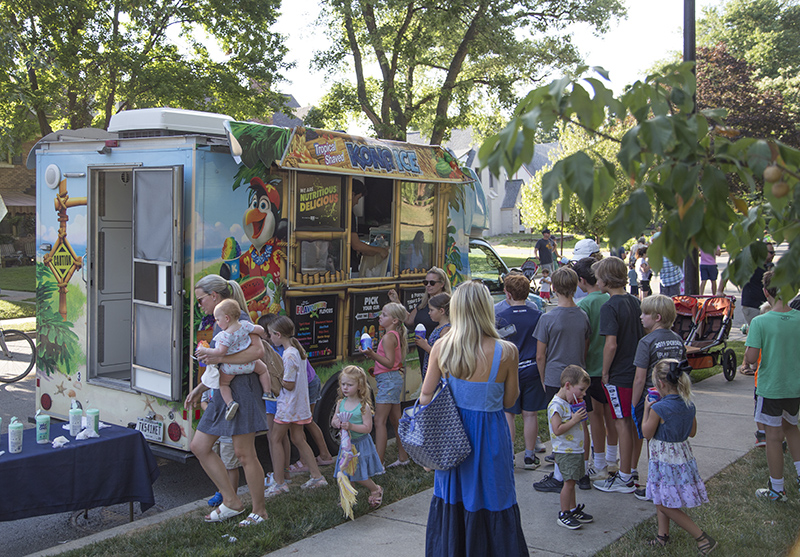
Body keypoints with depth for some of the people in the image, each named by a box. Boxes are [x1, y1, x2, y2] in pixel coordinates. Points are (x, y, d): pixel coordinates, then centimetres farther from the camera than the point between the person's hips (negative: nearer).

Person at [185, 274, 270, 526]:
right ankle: (231, 502, 17)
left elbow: (257, 350, -26)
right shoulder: (218, 324, 17)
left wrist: (219, 358, -24)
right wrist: (200, 388, 20)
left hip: (242, 390, -10)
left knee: (244, 453, -3)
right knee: (199, 446, 9)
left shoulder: (237, 318, -12)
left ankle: (259, 511, 14)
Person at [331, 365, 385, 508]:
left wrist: (351, 426, -30)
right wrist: (336, 422, -15)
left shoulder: (363, 406, -15)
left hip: (361, 444, -5)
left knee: (359, 476, -2)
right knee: (343, 475, 9)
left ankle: (376, 490, 23)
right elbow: (333, 420, 9)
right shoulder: (341, 403, 2)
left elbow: (367, 428, -17)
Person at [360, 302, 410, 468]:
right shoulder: (396, 335, 14)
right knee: (396, 420, 15)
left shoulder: (389, 337, -16)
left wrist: (373, 354, -28)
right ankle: (403, 457, 22)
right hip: (394, 379, 10)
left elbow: (390, 363, -21)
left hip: (388, 380, -10)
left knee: (379, 421, -9)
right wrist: (373, 355, 15)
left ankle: (378, 463, -9)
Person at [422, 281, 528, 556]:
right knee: (490, 505, 12)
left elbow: (426, 395, -3)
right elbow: (509, 401, -5)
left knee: (450, 502, 19)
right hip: (489, 435, -3)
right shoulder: (506, 351, -17)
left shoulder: (442, 347, -10)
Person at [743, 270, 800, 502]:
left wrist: (750, 338, -2)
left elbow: (750, 359, -19)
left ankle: (777, 489, 18)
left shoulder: (760, 322, -19)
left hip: (770, 388, -4)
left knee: (774, 437, 7)